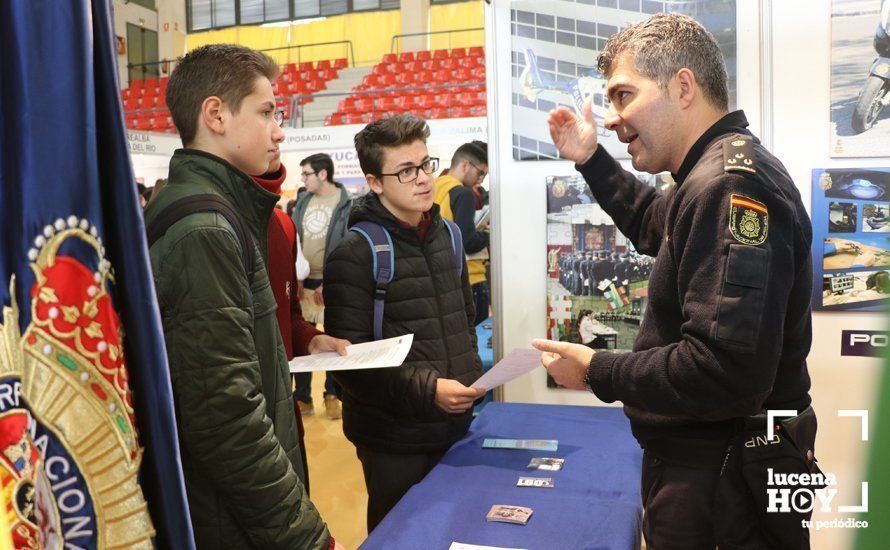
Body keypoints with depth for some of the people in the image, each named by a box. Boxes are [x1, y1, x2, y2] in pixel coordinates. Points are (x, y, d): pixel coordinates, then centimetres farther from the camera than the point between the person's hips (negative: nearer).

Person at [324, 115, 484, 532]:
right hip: (394, 439, -6)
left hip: (455, 427, 6)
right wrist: (426, 389, -25)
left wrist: (470, 377, 11)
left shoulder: (446, 235, 8)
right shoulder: (355, 254, -15)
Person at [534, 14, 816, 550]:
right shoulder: (727, 170, 7)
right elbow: (655, 225, 28)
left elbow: (725, 369, -34)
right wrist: (590, 160, 19)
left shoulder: (729, 183, -27)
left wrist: (598, 372, -20)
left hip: (718, 484, -10)